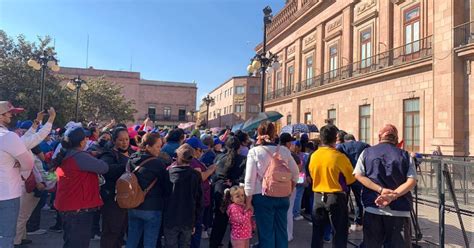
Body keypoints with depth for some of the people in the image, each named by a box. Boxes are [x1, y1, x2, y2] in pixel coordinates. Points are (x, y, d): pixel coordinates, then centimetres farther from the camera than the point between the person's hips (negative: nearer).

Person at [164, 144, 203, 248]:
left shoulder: (168, 172, -8)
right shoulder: (196, 175, -6)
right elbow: (199, 201, -1)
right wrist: (194, 222, 7)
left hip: (170, 219, -1)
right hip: (188, 220, 1)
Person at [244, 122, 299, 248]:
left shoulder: (254, 151, -9)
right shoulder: (284, 150, 1)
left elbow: (250, 179, -10)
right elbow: (295, 174, 8)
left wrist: (248, 201, -4)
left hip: (263, 196, -3)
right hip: (283, 196, 3)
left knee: (266, 233, 7)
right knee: (281, 231, 15)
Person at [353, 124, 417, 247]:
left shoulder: (366, 152, 7)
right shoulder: (405, 155, 6)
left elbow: (359, 175, -4)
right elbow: (412, 181, -6)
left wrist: (380, 190, -10)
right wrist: (393, 196, -14)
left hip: (373, 209, 1)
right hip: (399, 210, 0)